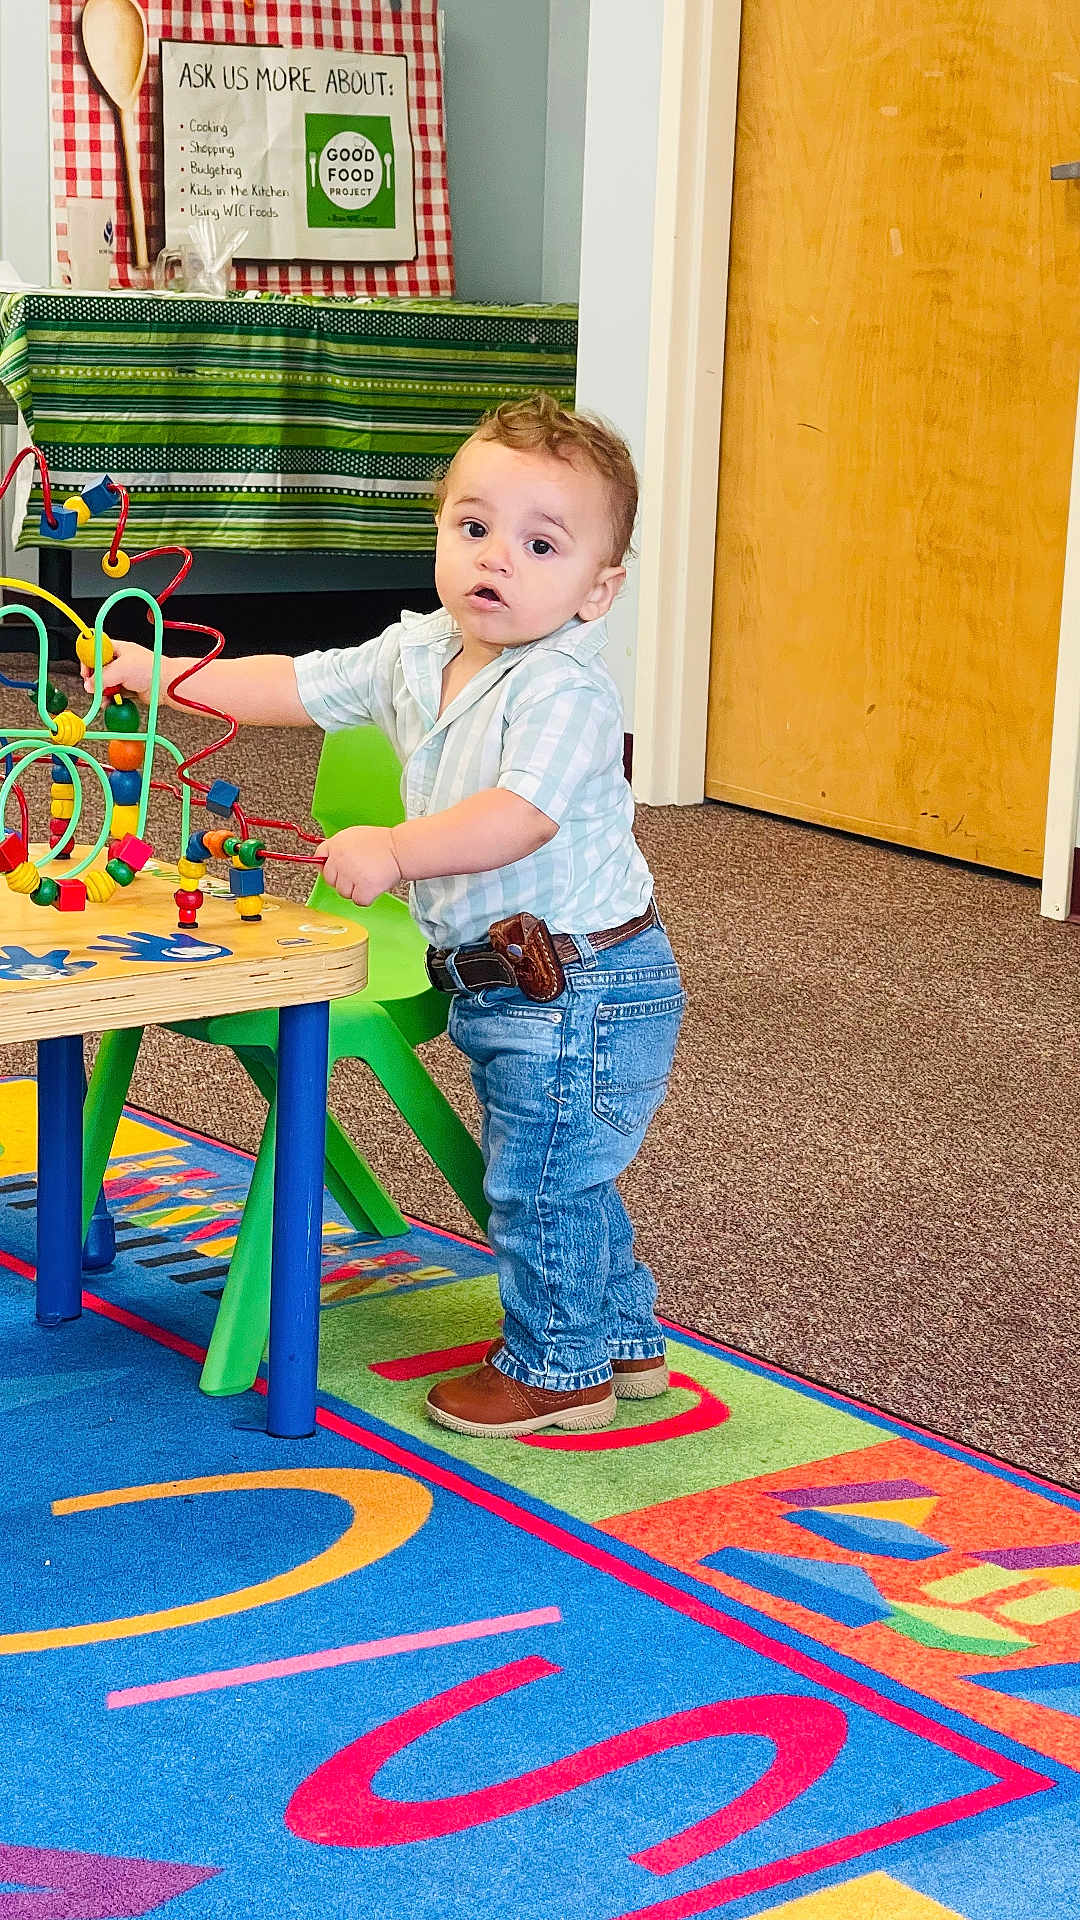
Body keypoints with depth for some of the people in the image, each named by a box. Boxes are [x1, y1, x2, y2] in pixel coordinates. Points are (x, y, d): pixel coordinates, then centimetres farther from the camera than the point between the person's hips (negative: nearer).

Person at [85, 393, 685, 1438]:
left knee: (539, 1184, 1)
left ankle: (557, 1371, 18)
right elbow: (298, 685, 14)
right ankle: (623, 1340, 37)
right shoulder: (416, 655, 5)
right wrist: (163, 677, 12)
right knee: (560, 1180, 21)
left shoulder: (565, 689, -22)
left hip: (580, 986, -9)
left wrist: (396, 851, -39)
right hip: (501, 986, 9)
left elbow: (519, 817, -33)